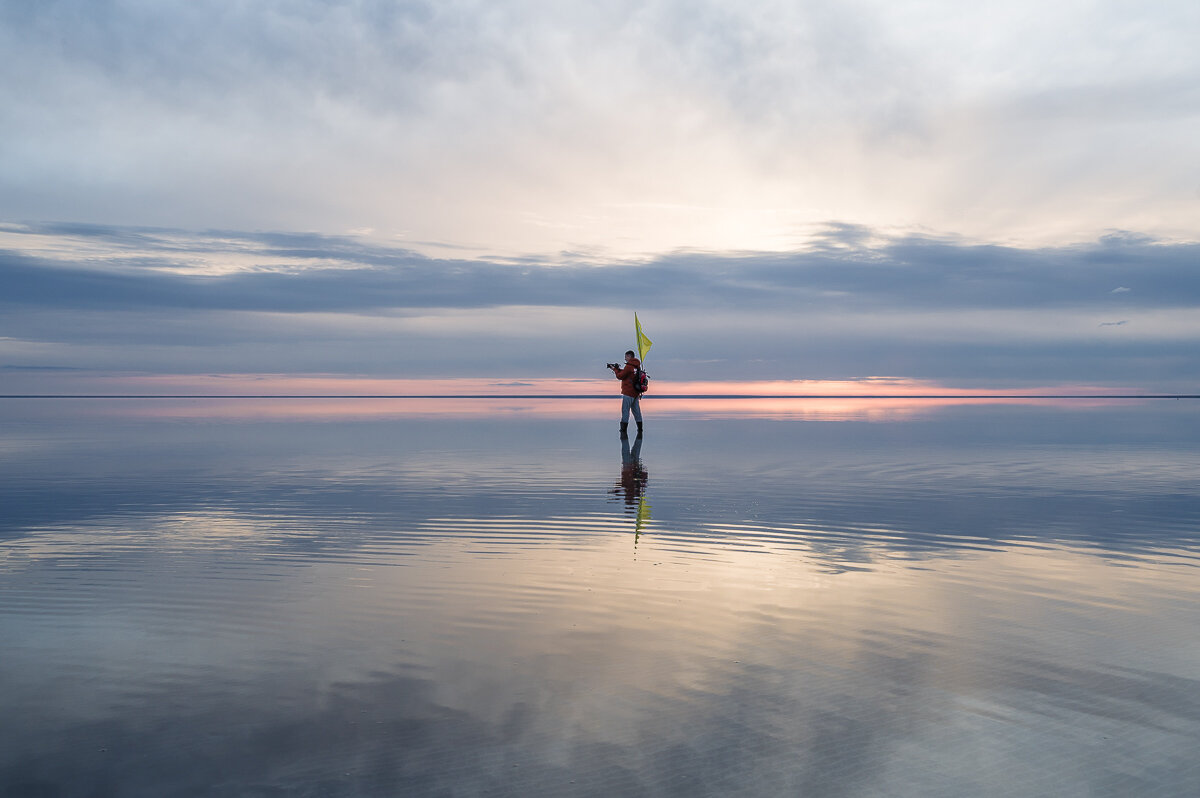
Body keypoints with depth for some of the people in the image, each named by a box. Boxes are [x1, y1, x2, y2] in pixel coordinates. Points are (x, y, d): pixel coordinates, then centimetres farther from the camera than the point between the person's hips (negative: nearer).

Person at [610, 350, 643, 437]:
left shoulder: (629, 366, -14)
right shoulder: (637, 366, 13)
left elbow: (620, 376, -8)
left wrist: (615, 370, 8)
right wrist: (619, 369, 14)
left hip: (628, 393, -9)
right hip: (636, 393, 9)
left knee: (625, 411, -7)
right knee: (636, 411, 13)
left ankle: (624, 431, -11)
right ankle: (640, 431, 18)